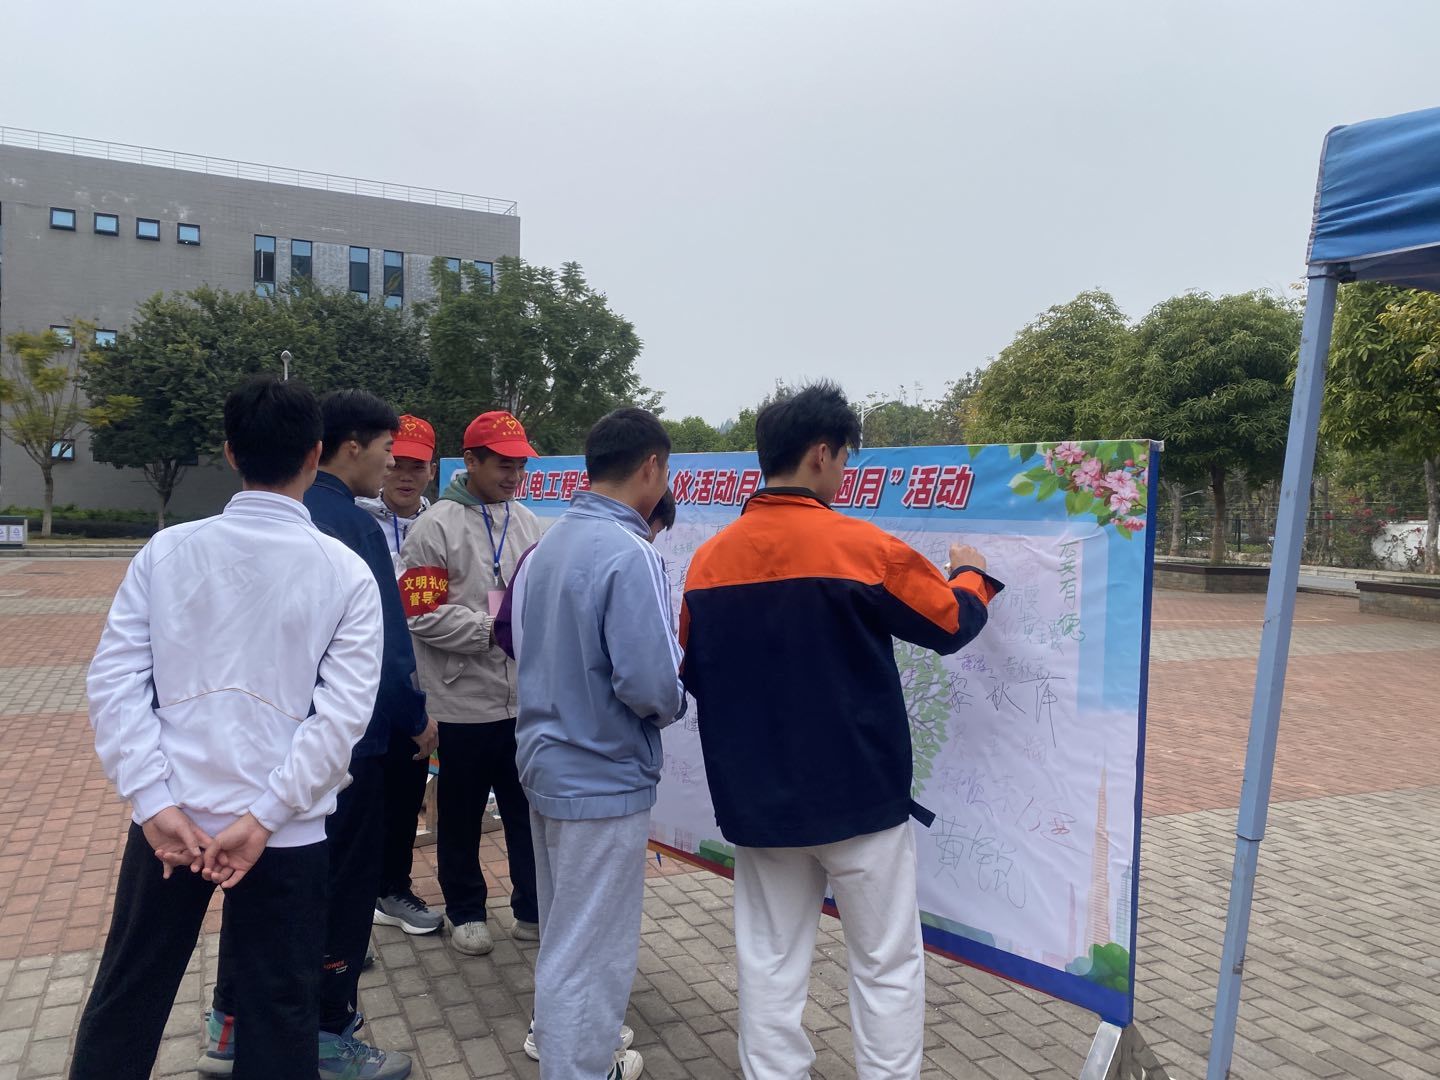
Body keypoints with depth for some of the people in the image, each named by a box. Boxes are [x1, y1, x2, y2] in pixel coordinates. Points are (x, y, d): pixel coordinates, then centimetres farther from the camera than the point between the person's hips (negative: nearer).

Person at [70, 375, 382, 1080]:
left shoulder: (166, 551, -2)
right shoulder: (346, 572, -7)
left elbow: (114, 681, -5)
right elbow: (343, 710, -13)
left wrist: (156, 801, -6)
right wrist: (266, 816, -11)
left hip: (170, 817, 2)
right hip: (286, 832, -2)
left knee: (127, 995, 21)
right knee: (280, 1009, 14)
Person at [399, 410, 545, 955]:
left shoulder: (528, 524, 6)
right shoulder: (437, 526, -10)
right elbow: (423, 614, -16)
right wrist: (493, 630, -18)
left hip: (526, 698, 4)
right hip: (466, 699, -4)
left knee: (528, 809, 14)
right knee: (462, 813, 14)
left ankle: (533, 909, 30)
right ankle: (464, 911, 32)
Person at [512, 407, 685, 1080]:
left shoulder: (547, 545, 3)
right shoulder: (628, 553, -24)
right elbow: (653, 684, -27)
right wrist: (672, 701, -6)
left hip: (546, 761, 9)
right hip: (602, 776, -9)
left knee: (563, 923, 27)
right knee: (591, 942, 9)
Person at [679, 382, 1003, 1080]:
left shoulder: (707, 559, -1)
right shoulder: (863, 547, -13)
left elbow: (693, 674, 9)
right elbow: (952, 623, 1)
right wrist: (970, 574, 21)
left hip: (756, 801, 4)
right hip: (860, 797, -4)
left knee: (770, 965, 13)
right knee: (888, 965, 12)